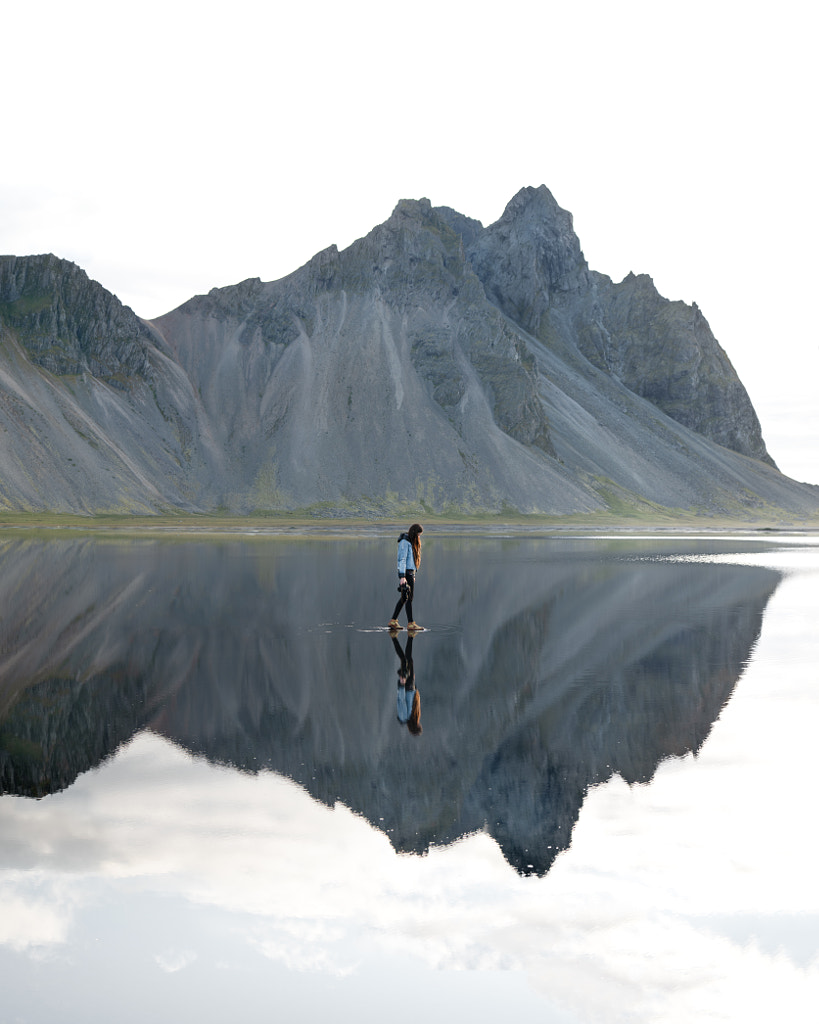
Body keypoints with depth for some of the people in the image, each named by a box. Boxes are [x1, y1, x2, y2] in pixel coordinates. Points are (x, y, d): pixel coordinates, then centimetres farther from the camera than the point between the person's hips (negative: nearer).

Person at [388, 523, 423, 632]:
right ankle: (410, 624, -8)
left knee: (404, 598, 11)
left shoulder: (412, 542, 15)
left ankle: (393, 621, 15)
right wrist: (402, 577, -22)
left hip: (411, 572, 10)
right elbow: (401, 560, -18)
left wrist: (413, 575, 22)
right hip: (405, 573, -10)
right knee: (409, 597, -9)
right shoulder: (404, 542, -14)